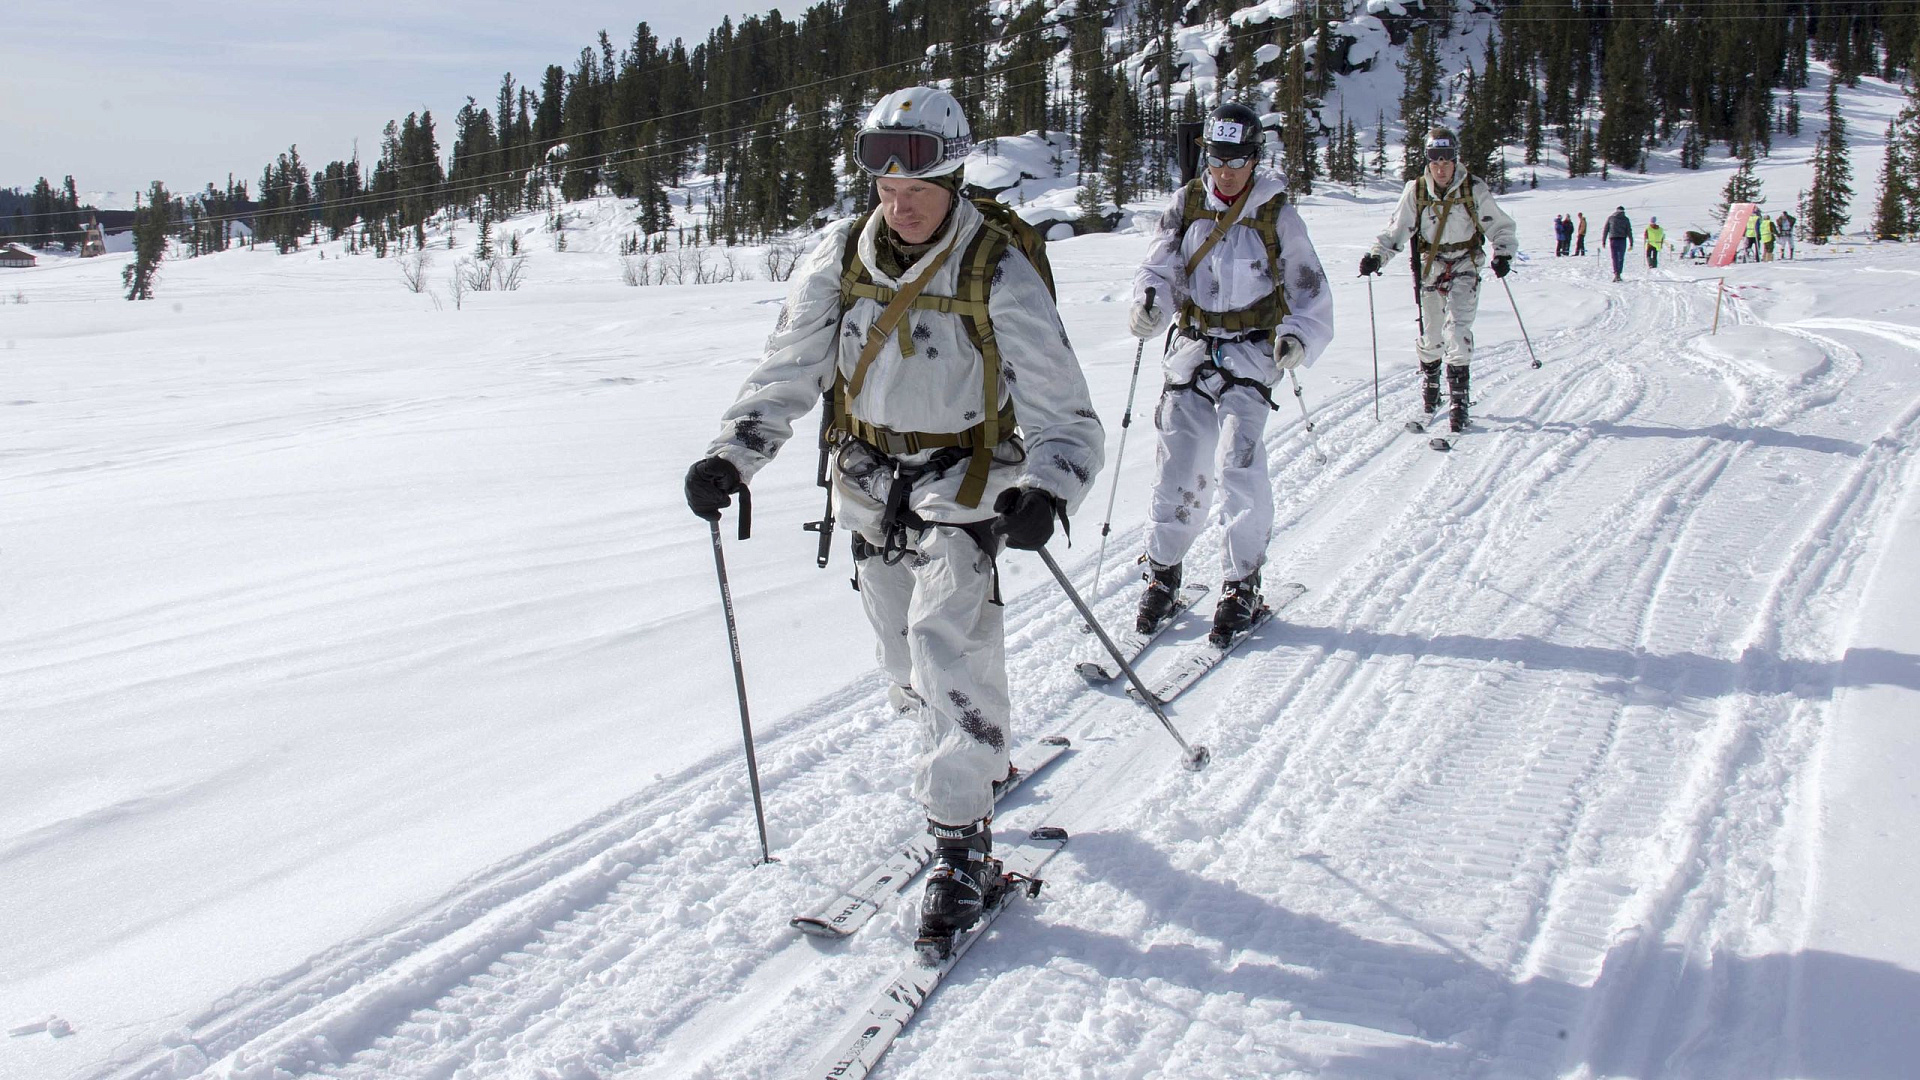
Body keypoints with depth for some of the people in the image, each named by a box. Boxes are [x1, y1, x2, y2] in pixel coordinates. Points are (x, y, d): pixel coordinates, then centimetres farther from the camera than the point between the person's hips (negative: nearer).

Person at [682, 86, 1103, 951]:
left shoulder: (999, 279, -19)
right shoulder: (840, 262, -7)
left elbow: (1066, 418, -21)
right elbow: (785, 376, 1)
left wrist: (1045, 493, -41)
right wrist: (731, 456, -15)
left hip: (963, 489, -5)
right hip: (871, 488, 5)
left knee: (943, 649, -20)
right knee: (906, 666, 14)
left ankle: (960, 843, -9)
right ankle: (980, 761, 42)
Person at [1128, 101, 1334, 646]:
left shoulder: (1275, 213, -1)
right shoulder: (1186, 205, 6)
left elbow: (1309, 288, 2)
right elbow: (1161, 265, -2)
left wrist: (1298, 335, -17)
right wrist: (1149, 300, -26)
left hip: (1251, 351, -3)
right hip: (1194, 349, 3)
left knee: (1238, 459, -18)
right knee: (1177, 460, -3)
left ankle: (1243, 584, -8)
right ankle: (1163, 571, 14)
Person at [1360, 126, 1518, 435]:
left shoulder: (1474, 190, -7)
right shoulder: (1416, 191, -2)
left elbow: (1502, 228, -1)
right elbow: (1396, 230, 3)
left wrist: (1503, 255, -18)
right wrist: (1377, 255, -12)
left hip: (1464, 267, -2)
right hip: (1430, 267, 2)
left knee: (1457, 328, -17)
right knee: (1430, 334, 8)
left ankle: (1458, 399, -16)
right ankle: (1429, 387, 31)